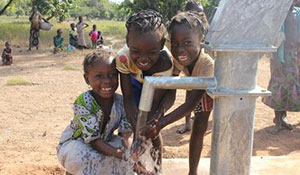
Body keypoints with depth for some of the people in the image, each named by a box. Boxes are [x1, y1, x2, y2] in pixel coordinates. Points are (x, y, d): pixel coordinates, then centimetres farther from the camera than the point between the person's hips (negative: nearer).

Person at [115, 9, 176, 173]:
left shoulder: (165, 61, -43)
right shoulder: (123, 58, -39)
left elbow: (155, 102, -32)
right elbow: (128, 98, -32)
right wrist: (137, 130, -40)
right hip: (136, 82, 1)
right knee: (138, 127, -4)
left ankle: (157, 166, 19)